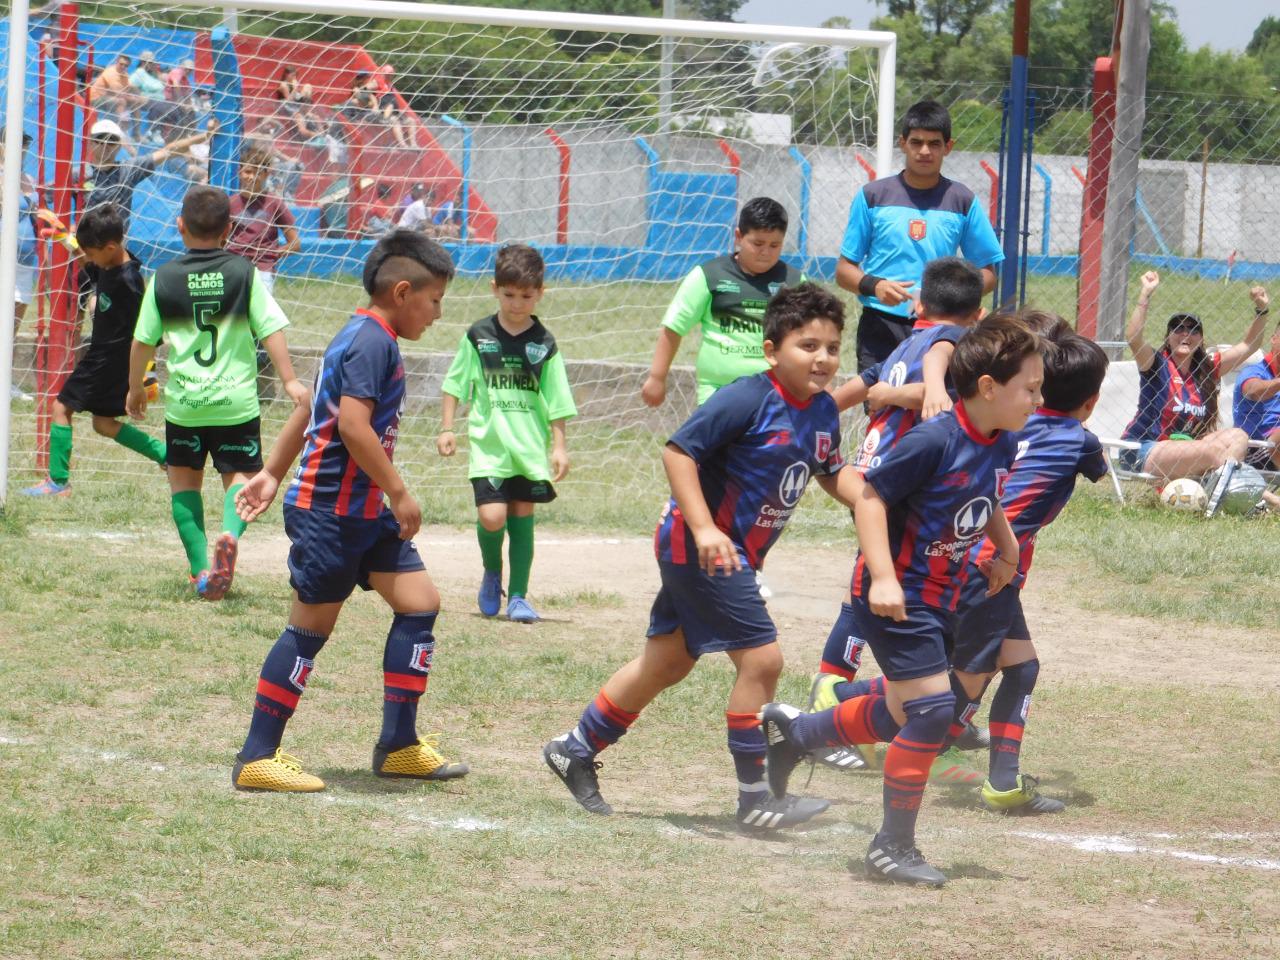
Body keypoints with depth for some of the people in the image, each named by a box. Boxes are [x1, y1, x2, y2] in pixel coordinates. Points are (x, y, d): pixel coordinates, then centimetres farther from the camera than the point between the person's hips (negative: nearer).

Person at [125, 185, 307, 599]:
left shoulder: (164, 278, 0)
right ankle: (230, 533, -21)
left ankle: (200, 566, 3)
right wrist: (290, 381, 3)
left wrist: (135, 388, 20)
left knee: (184, 478, 16)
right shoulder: (244, 273, -2)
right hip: (237, 401, 0)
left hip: (184, 403, 0)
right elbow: (272, 330, -4)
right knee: (240, 474, 11)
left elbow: (143, 341, 6)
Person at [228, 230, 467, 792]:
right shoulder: (372, 342, -17)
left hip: (364, 513, 10)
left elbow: (309, 411, 22)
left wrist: (272, 473, 27)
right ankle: (256, 758, 4)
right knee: (310, 629, -3)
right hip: (329, 512, -10)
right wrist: (399, 493, -22)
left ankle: (399, 746, 12)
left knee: (419, 603, 6)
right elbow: (353, 425, -27)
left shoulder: (362, 338, 15)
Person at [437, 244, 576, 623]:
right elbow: (455, 384, 9)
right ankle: (491, 574, 15)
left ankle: (518, 596, 12)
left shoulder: (544, 343, 2)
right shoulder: (479, 336, 1)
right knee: (492, 516, -13)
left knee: (522, 518, 3)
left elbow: (556, 401, 5)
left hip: (530, 447, 1)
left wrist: (559, 446, 1)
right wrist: (446, 428, 4)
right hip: (488, 442, -1)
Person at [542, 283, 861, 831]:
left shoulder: (823, 411, 4)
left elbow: (832, 473, 20)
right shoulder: (748, 399, -21)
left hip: (737, 553, 9)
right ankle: (756, 798, -3)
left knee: (668, 662, 18)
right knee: (761, 658, -12)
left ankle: (576, 751, 33)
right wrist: (704, 528, -27)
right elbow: (678, 451, -20)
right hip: (699, 545, -9)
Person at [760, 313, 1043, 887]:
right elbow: (870, 496, -20)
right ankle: (892, 849, -4)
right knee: (931, 709, -15)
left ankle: (792, 732, 44)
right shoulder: (933, 442, -24)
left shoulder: (1003, 446, 2)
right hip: (895, 598, -9)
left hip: (938, 601, 9)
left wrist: (1007, 549, 21)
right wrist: (883, 578, -26)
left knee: (903, 714, 20)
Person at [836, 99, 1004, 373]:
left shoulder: (963, 201, 8)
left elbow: (987, 273, 10)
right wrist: (874, 286, -14)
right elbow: (844, 270, 7)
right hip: (880, 327, 0)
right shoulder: (873, 196, 7)